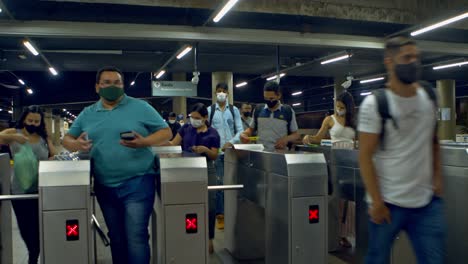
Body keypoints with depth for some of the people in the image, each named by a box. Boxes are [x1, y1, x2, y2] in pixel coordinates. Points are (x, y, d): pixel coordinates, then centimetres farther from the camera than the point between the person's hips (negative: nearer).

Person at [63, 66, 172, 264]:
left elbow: (165, 132, -1)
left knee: (136, 237, -6)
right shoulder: (87, 114, 11)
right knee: (116, 238, 15)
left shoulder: (140, 107, -1)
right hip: (104, 187, 5)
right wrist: (76, 144, -9)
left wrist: (144, 142, -21)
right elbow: (67, 139, 15)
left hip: (137, 183, -4)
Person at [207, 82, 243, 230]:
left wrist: (231, 142, -10)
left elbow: (240, 130, 4)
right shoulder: (210, 110, 6)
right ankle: (220, 214, 4)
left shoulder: (234, 110, 8)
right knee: (218, 182, -2)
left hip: (231, 151, 1)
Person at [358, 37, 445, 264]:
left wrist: (437, 176, 6)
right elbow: (365, 156, -11)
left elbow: (433, 140, 17)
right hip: (388, 202, -4)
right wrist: (376, 201, -14)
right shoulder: (375, 104, -11)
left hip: (427, 201, 4)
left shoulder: (429, 96, 6)